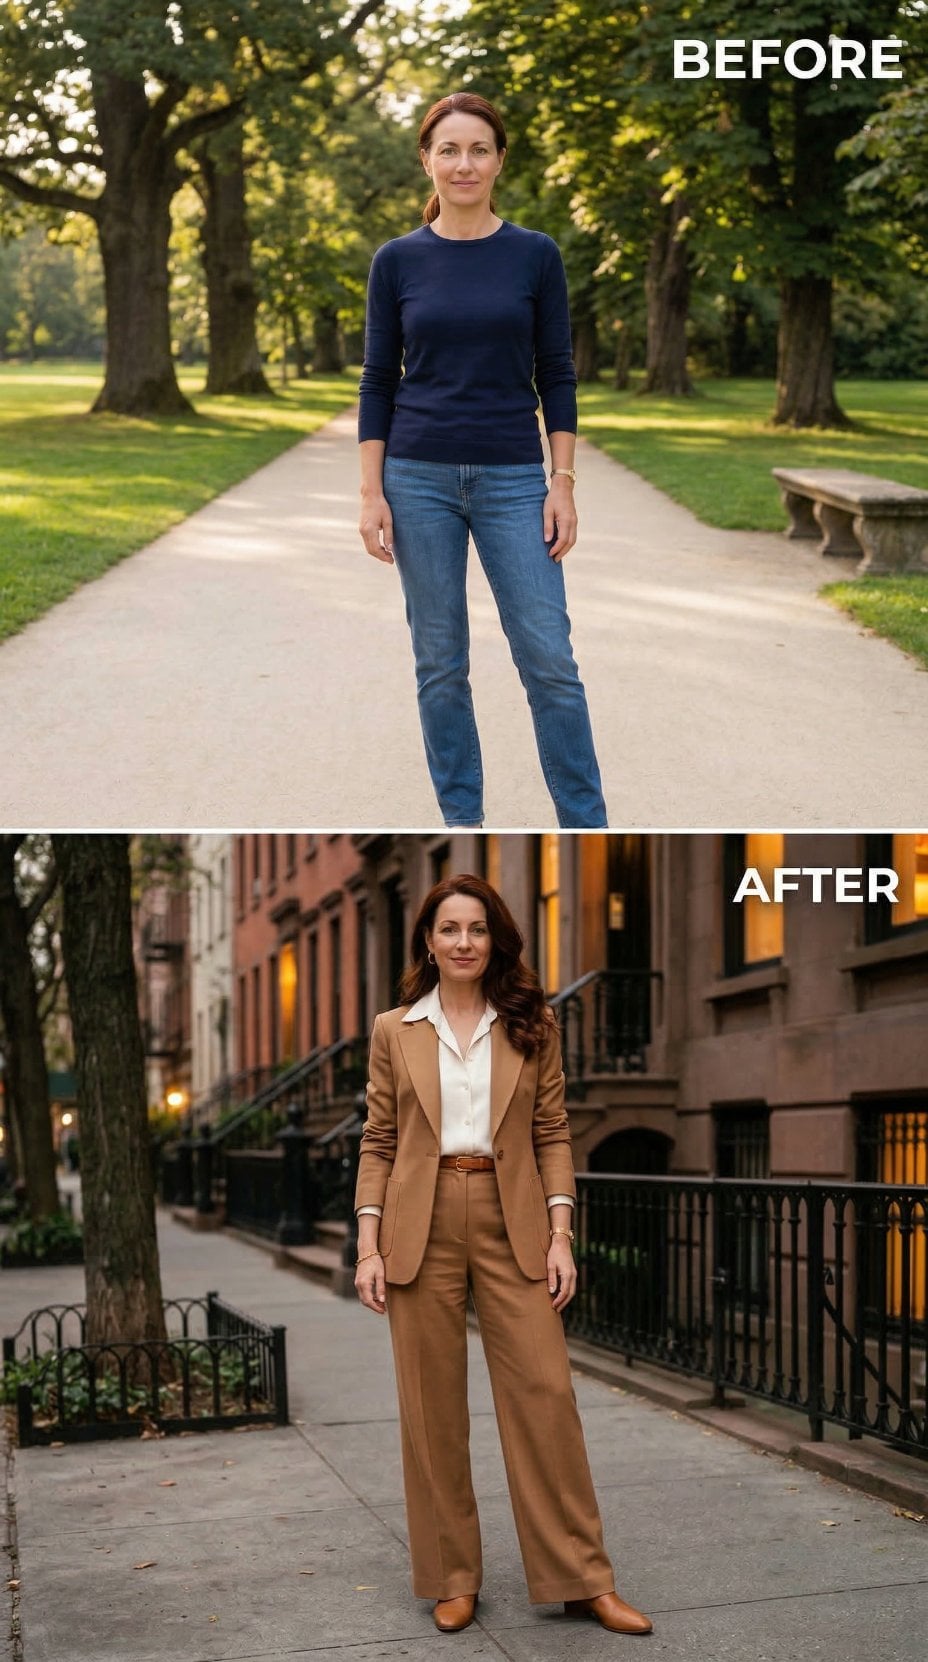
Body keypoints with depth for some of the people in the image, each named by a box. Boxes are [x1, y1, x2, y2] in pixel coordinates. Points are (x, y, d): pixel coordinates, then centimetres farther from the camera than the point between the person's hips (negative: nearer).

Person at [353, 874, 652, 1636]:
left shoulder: (531, 1026, 6)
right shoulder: (394, 1031, 5)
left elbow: (553, 1135, 5)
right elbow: (378, 1144, 5)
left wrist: (560, 1234, -5)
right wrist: (369, 1245, -3)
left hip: (512, 1225, 0)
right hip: (421, 1229, 0)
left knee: (545, 1395, -2)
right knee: (432, 1409, 3)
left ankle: (582, 1580, 7)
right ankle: (451, 1579, 16)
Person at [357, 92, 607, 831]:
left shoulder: (535, 255, 1)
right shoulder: (397, 260, 2)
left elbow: (557, 373, 2)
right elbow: (379, 380, 3)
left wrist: (564, 480, -5)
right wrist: (372, 491, -3)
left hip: (513, 480, -1)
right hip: (421, 478, 1)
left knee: (549, 658, -2)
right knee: (440, 661, 5)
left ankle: (586, 827, 9)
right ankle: (463, 823, 18)